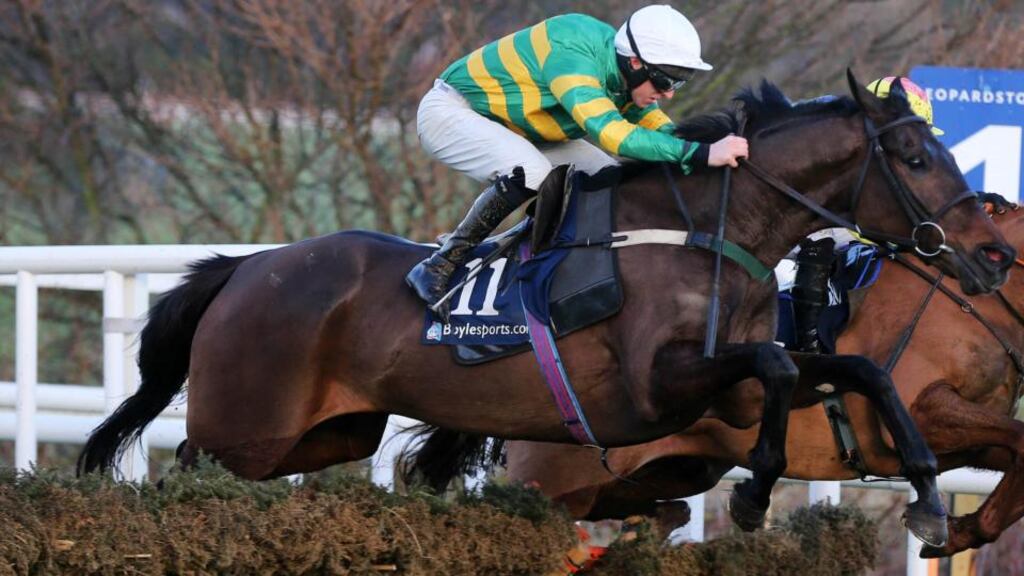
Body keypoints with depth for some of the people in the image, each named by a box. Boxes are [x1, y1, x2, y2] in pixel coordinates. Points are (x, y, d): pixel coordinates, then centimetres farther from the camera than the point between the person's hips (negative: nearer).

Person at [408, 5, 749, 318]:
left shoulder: (627, 74, -8)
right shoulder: (571, 56, -36)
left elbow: (658, 127, 1)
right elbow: (610, 132, -48)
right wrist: (701, 154, -53)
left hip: (513, 129, 9)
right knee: (529, 172, -35)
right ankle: (438, 269, -23)